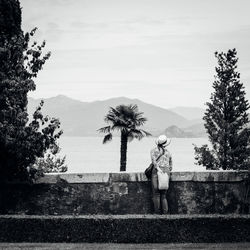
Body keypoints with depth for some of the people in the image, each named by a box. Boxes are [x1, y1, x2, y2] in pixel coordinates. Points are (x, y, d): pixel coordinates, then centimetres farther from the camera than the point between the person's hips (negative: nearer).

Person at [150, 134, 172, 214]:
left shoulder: (153, 150, 8)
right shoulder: (168, 153, 20)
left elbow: (153, 160, -11)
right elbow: (170, 166, 23)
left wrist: (158, 168, -18)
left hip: (157, 171, -4)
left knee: (156, 193, -2)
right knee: (163, 194, 9)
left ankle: (157, 212, -7)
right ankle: (165, 212, 1)